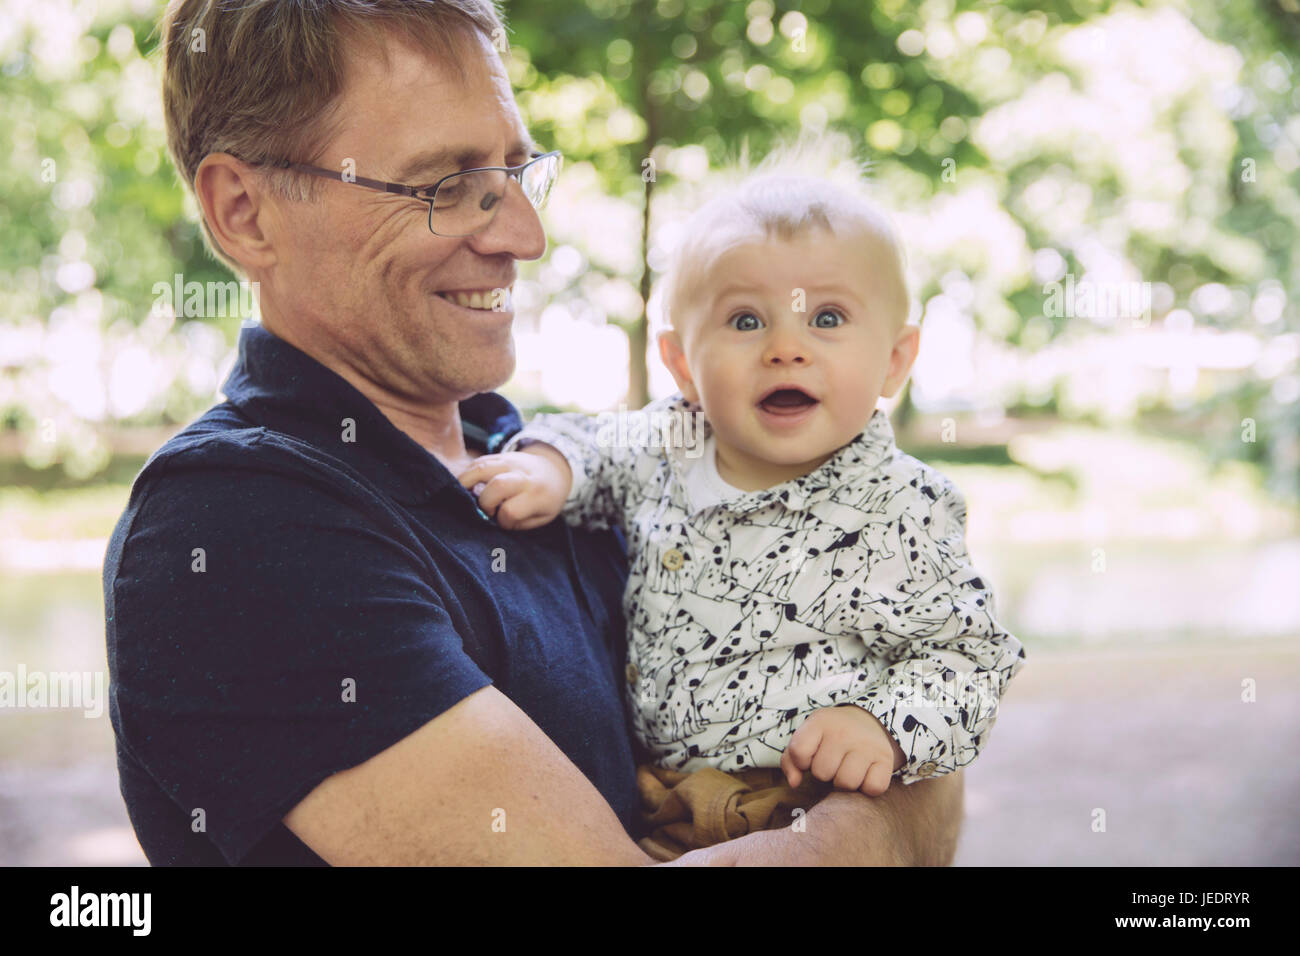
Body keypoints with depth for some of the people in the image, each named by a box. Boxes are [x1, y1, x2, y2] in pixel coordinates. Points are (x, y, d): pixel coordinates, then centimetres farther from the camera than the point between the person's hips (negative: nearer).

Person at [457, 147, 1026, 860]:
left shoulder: (904, 515, -12)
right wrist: (546, 467, -2)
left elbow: (970, 654, -5)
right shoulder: (661, 448, 1)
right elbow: (587, 444, 20)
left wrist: (886, 728, -22)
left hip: (814, 815, -3)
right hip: (647, 797, 4)